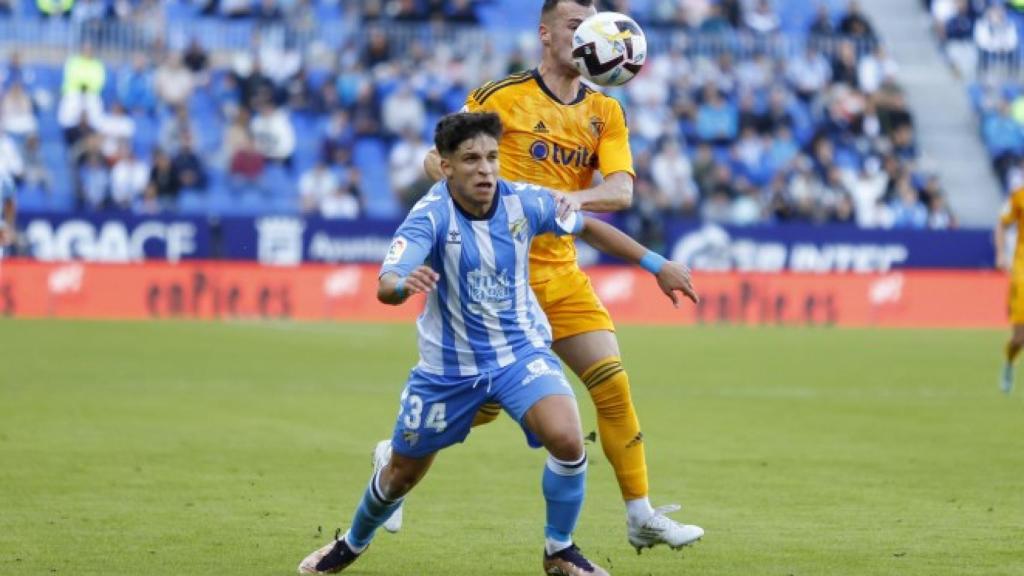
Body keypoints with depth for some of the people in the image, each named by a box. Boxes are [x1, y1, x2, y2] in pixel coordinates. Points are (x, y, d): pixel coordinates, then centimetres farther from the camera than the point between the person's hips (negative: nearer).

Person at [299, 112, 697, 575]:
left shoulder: (524, 202, -13)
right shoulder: (431, 216, -23)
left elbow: (587, 228, 6)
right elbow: (385, 286, -36)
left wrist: (656, 265, 5)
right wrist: (404, 284, -60)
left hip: (521, 350, 1)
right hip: (449, 364, -1)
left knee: (567, 439, -25)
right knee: (402, 473, 14)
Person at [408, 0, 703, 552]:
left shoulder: (605, 112, 8)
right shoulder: (502, 96, -5)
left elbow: (622, 190, -5)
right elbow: (437, 160, -2)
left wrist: (576, 198, -26)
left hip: (561, 272, 5)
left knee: (613, 383, -4)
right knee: (489, 399, -6)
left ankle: (641, 517, 2)